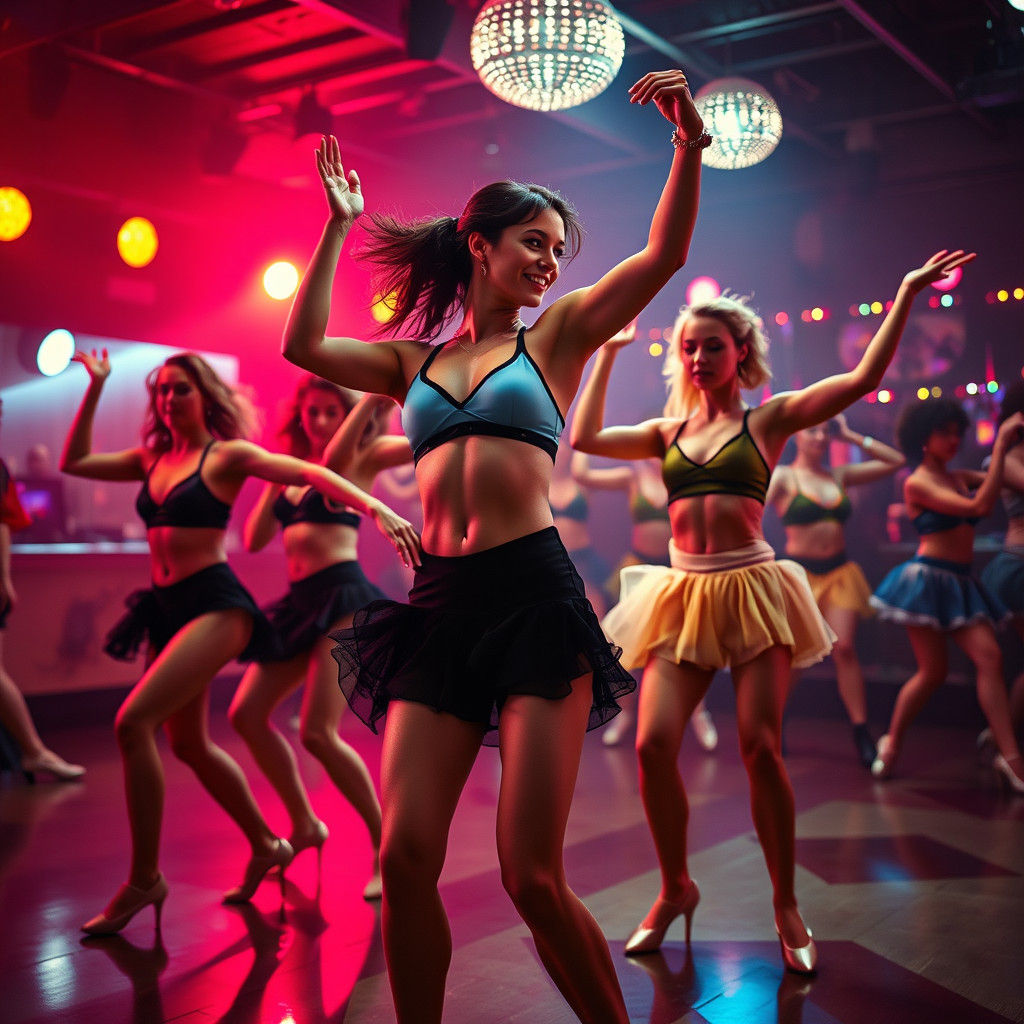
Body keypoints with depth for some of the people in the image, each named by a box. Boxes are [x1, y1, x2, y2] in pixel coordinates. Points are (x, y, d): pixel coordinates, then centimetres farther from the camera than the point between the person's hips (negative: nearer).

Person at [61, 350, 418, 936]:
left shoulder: (228, 455, -5)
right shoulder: (153, 458, 13)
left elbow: (311, 473, -14)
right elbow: (75, 461, 17)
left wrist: (376, 507, -27)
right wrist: (96, 387, 12)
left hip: (214, 606, -8)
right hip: (169, 610, 8)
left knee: (133, 721, -19)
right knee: (189, 744, 14)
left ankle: (144, 879, -7)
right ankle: (267, 846, 32)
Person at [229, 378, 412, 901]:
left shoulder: (363, 456, 2)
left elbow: (395, 446, -17)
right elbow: (255, 538, 13)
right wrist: (274, 482, 5)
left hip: (343, 596, -7)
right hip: (301, 601, 7)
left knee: (317, 732, -15)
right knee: (246, 714, 6)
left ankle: (387, 847, -2)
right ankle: (304, 826, 21)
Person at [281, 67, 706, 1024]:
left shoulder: (555, 336, 12)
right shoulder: (416, 359, 19)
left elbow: (663, 255, 2)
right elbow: (303, 346, 9)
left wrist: (689, 143, -10)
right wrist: (339, 226, 13)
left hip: (536, 598, -3)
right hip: (438, 605, 3)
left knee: (532, 877, -6)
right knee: (405, 860, -3)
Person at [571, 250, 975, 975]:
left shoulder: (769, 419, 6)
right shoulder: (668, 432, 16)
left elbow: (864, 379, -2)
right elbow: (585, 437, 11)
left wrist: (906, 295, -3)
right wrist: (608, 352, 19)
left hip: (752, 590, -3)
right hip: (683, 595, 3)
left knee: (761, 749, -7)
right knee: (654, 745, -8)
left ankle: (787, 907, 12)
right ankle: (676, 889, 15)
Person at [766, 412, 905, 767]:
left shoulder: (840, 475, 11)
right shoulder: (783, 476, -1)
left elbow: (895, 461, 13)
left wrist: (850, 436, 9)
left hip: (839, 572, 3)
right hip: (799, 571, -3)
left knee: (844, 648, -9)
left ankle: (862, 734, -6)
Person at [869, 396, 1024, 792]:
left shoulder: (961, 477, 13)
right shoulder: (918, 483, -9)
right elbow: (979, 506, -18)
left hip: (960, 584, 7)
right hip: (929, 579, -6)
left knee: (989, 656, -9)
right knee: (933, 671, -2)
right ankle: (892, 742, 17)